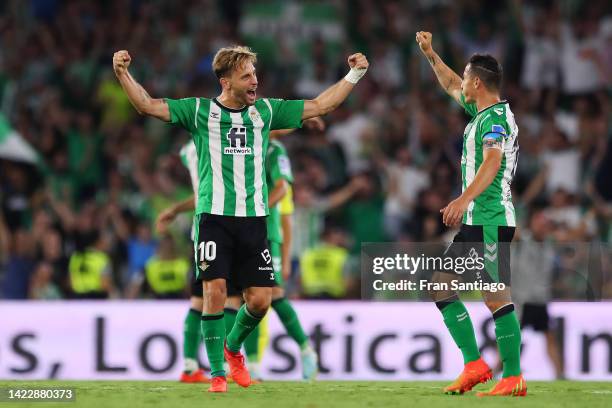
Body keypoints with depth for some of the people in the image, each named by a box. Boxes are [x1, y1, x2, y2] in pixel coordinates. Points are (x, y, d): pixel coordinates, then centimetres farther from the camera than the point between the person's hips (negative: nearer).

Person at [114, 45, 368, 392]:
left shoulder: (266, 111, 11)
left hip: (253, 219, 3)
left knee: (260, 298, -1)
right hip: (214, 217, -3)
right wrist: (123, 75, -15)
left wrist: (354, 75, 12)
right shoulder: (200, 111, 3)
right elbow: (149, 105, -2)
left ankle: (233, 347, 29)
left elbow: (320, 106, 16)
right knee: (215, 291, -13)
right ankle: (217, 372, -1)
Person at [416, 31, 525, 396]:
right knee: (440, 286, 9)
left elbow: (492, 162, -30)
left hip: (492, 222, -10)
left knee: (497, 298, -11)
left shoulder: (495, 118, -14)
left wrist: (465, 199, -42)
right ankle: (475, 365, 9)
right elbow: (451, 86, 35)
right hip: (475, 221, 10)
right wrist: (430, 54, 32)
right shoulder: (481, 111, 15)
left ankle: (513, 378, -8)